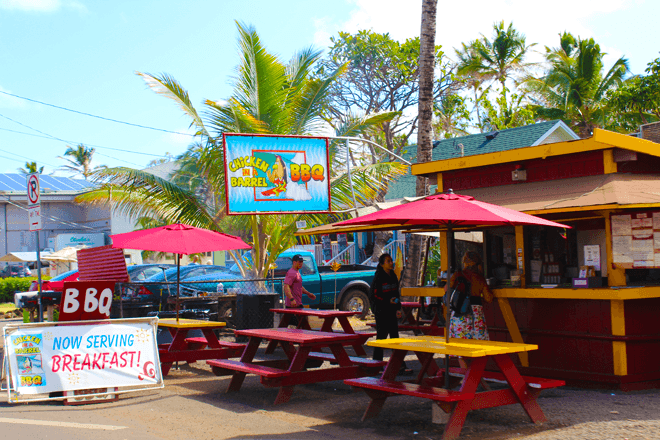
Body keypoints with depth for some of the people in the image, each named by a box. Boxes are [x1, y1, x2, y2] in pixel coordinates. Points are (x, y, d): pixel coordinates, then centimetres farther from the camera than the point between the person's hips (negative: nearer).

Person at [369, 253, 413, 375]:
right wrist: (388, 301, -18)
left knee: (395, 337, 4)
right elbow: (373, 296, -11)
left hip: (392, 312, 7)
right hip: (381, 312, -7)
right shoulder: (378, 278, -10)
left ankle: (399, 366, 3)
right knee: (381, 337, -1)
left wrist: (398, 309, 6)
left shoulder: (393, 276, 11)